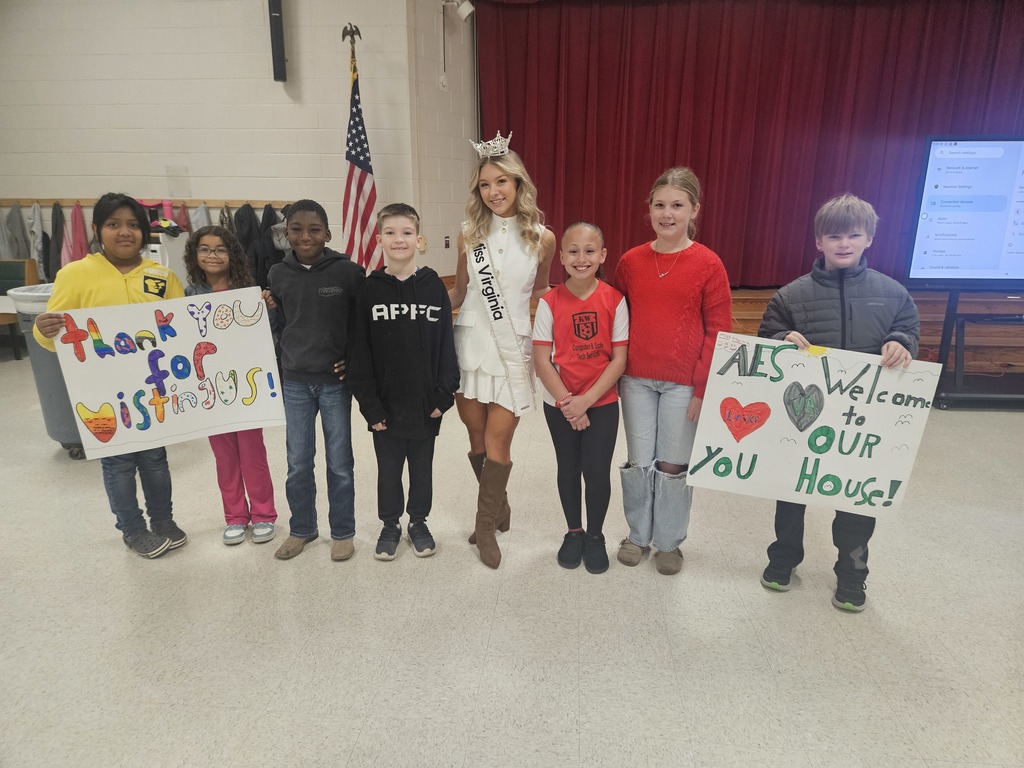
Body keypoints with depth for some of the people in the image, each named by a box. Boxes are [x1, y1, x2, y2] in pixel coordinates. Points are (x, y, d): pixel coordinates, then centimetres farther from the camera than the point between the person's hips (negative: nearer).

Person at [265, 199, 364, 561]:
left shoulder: (348, 272, -9)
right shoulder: (279, 274, 2)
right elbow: (280, 325, 12)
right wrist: (269, 310, -7)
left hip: (335, 380, -3)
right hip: (294, 381, 3)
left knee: (339, 463, 9)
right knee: (297, 464, 12)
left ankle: (343, 532, 26)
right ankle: (301, 528, 32)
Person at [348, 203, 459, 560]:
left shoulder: (434, 286, -4)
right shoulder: (370, 289, -4)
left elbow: (446, 344, -2)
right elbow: (360, 351, -4)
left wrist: (445, 393, -7)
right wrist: (369, 403, -9)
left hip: (425, 401, 0)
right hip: (386, 401, 0)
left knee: (422, 467, 15)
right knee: (388, 469, 14)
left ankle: (418, 522, 35)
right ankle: (390, 525, 34)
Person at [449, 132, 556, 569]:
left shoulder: (541, 238, -3)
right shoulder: (469, 234, 1)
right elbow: (458, 293, 9)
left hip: (513, 349, -2)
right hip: (470, 345, 2)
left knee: (498, 441, -2)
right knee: (477, 439, 9)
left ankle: (486, 527, 15)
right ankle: (497, 508, 33)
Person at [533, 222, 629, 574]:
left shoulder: (614, 300, -8)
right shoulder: (550, 302, -8)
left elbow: (619, 359, -8)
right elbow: (541, 360, -8)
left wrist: (585, 401, -15)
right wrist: (567, 402, -15)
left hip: (602, 403, 0)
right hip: (559, 405, 1)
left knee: (598, 471, 2)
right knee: (568, 469, 14)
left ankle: (595, 535, 28)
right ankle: (574, 532, 36)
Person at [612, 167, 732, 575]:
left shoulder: (708, 264, -6)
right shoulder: (630, 261, 2)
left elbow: (719, 331, -5)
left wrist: (704, 388, -8)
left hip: (683, 384, -2)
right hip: (636, 380, 3)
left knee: (673, 464, 8)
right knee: (638, 461, 10)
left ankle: (669, 542, 28)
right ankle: (638, 535, 30)